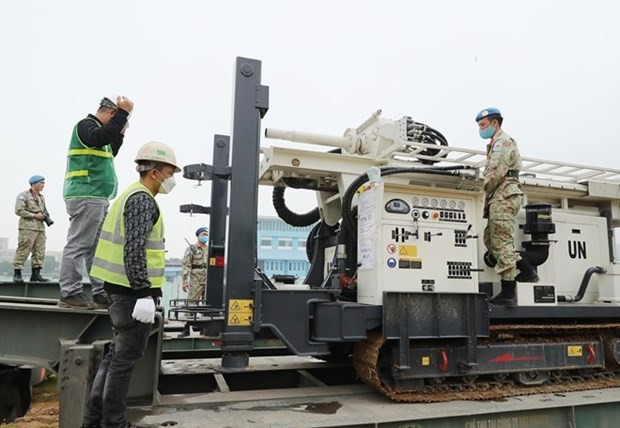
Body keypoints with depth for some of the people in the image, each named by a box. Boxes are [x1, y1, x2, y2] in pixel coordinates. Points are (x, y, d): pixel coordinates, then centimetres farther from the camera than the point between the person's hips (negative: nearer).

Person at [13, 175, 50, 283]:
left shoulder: (41, 197, 21)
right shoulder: (23, 195, 0)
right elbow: (19, 210, -10)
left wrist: (45, 217, 5)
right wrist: (34, 215, -13)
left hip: (40, 227, 7)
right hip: (27, 227, -7)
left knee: (39, 252, 2)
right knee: (23, 251, -8)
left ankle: (35, 274, 5)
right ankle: (17, 274, -3)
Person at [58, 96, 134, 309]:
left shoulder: (95, 128, 25)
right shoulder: (85, 125, -4)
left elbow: (109, 154, 33)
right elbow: (99, 137, -26)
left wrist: (119, 134, 24)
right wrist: (123, 113, -22)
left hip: (98, 198, 10)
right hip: (86, 196, -10)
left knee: (100, 248, 9)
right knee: (78, 245, -8)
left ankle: (101, 294, 13)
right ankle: (69, 294, -4)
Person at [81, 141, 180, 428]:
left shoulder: (130, 195, 17)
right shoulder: (143, 200, -15)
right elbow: (135, 250, -24)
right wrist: (144, 294, -24)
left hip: (120, 288, 10)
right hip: (133, 290, -10)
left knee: (118, 352, 18)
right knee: (127, 356, 1)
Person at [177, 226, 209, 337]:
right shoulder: (191, 249, 0)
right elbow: (186, 265, -6)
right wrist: (185, 281, -13)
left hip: (209, 281, 4)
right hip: (195, 281, -4)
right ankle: (186, 329, 2)